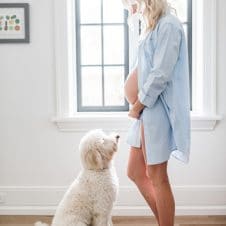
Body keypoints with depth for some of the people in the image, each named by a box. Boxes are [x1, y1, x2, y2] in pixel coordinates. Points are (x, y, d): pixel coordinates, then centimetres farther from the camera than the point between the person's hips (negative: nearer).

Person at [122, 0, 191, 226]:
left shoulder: (168, 25, -14)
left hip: (158, 110, -10)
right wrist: (137, 104, 6)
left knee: (157, 177, 0)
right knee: (135, 172, 14)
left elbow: (161, 75, -20)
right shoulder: (153, 26, 15)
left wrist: (138, 105, -11)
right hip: (147, 110, 10)